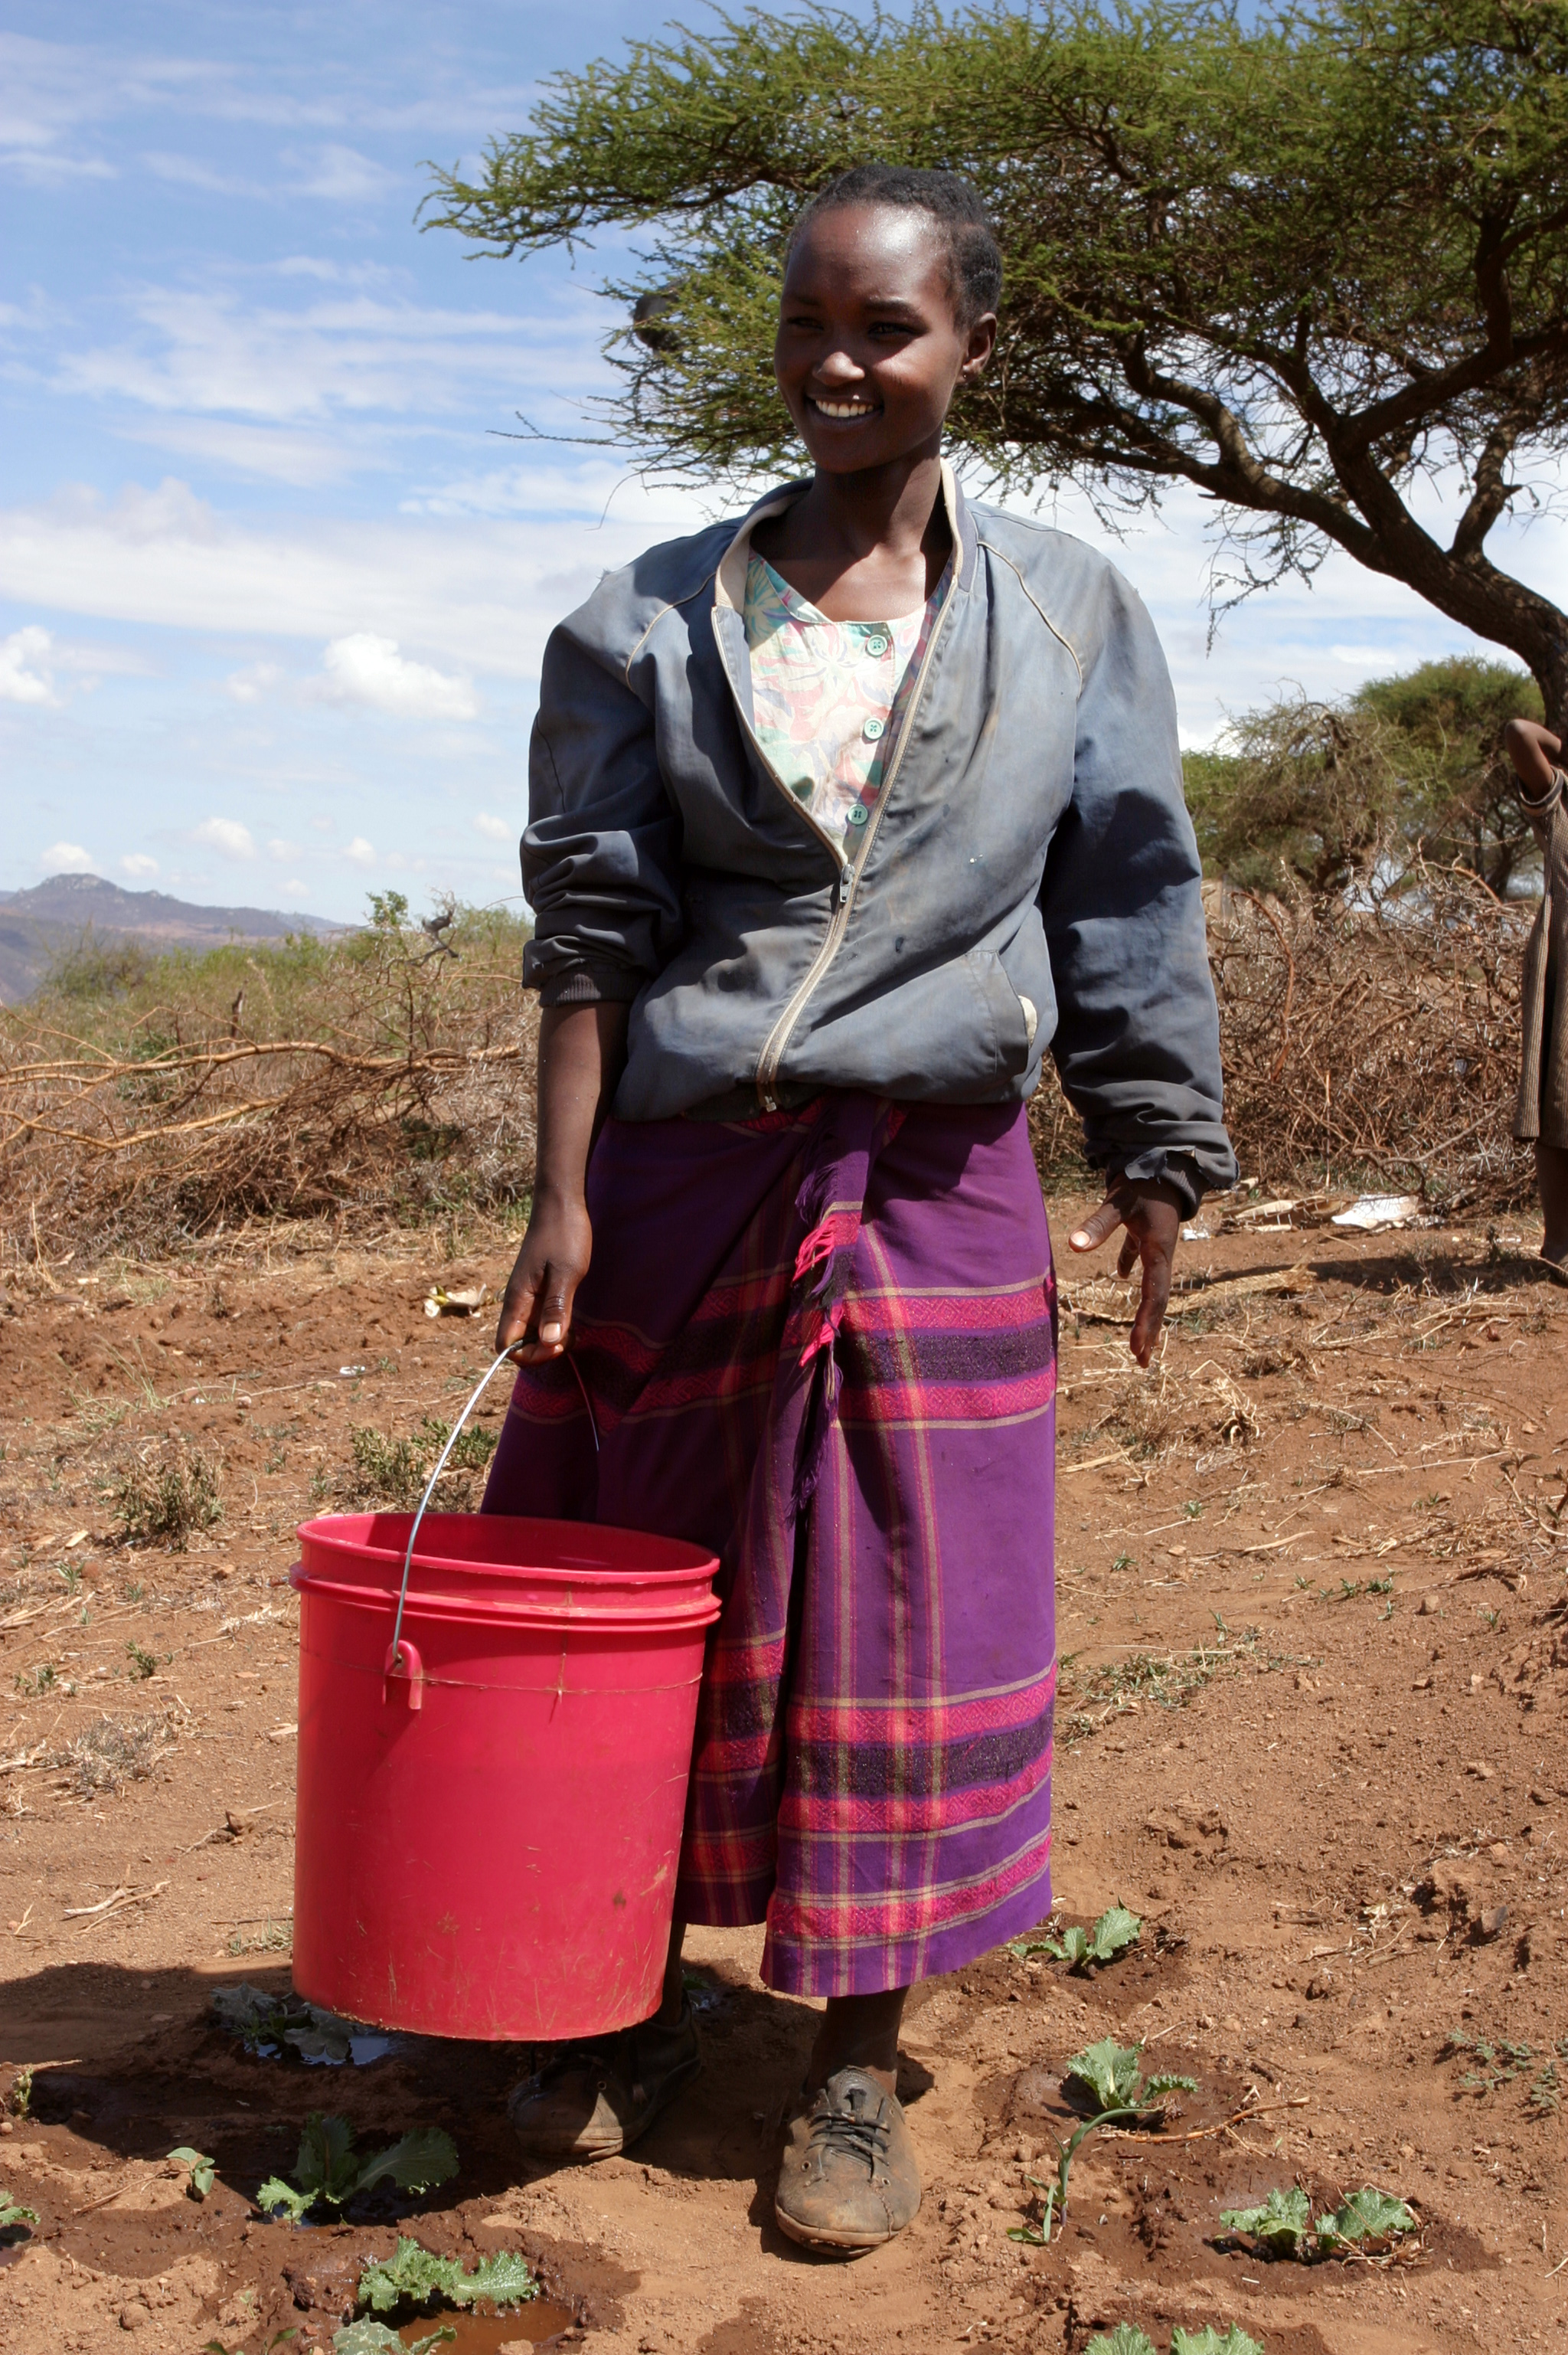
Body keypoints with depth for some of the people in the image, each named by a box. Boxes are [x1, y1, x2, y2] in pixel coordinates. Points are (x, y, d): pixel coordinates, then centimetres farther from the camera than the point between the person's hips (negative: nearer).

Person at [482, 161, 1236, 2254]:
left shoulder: (1069, 619, 4)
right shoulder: (653, 624, 4)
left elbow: (1127, 923, 6)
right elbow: (592, 925, 0)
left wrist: (1155, 1178, 2)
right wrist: (562, 1198, -5)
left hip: (929, 1193, 0)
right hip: (674, 1177, 1)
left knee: (900, 1615, 4)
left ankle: (858, 2065, 20)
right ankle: (629, 2004, 29)